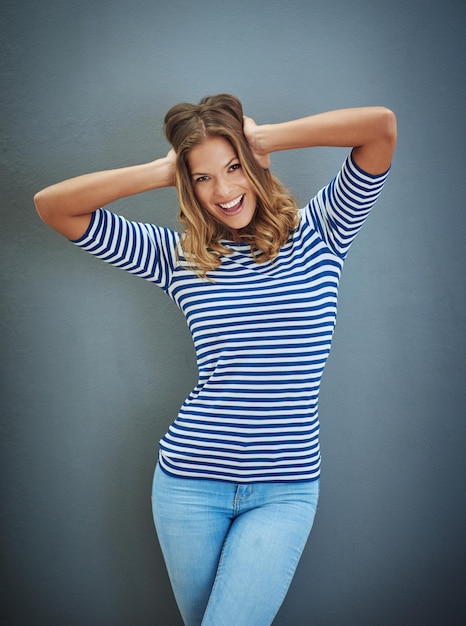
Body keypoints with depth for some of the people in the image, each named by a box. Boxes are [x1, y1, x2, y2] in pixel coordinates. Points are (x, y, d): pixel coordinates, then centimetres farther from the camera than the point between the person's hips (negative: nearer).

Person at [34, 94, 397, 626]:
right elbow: (52, 205, -1)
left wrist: (263, 138, -7)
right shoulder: (178, 256, 2)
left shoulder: (317, 234, -1)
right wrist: (163, 171, -3)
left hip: (285, 488, -2)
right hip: (189, 481, 2)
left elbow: (380, 124, -12)